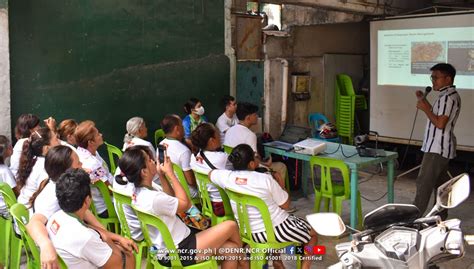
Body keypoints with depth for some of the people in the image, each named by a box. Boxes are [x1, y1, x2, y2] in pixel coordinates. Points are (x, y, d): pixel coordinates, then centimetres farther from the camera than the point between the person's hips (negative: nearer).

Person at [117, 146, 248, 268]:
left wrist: (162, 176, 2)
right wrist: (170, 173, -9)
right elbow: (185, 203, -13)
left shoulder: (139, 192, 0)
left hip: (170, 246, 9)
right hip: (178, 252, -9)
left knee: (231, 250, 6)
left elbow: (171, 199, 14)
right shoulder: (154, 198, -31)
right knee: (231, 226, -3)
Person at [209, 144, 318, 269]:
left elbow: (210, 173, 11)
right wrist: (280, 183, 4)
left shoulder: (226, 177, -13)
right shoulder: (265, 179, -23)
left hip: (249, 232, 5)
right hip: (276, 230, -5)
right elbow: (285, 205, -12)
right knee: (313, 233, 21)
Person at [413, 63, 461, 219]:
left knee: (423, 183, -7)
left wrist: (425, 108, -16)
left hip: (437, 148, -11)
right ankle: (441, 218, 22)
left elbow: (440, 123, -25)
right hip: (441, 148, 11)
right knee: (440, 184, 14)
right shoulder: (449, 95, 15)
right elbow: (436, 115, 22)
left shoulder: (448, 97, -18)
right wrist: (424, 101, 13)